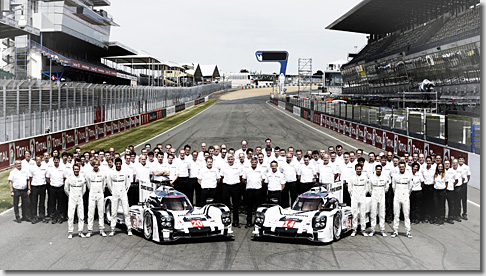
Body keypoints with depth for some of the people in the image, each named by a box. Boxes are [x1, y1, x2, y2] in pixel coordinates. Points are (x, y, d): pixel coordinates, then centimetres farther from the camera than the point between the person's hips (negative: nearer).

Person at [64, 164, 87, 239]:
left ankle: (80, 232, 10)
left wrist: (81, 195, 11)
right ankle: (70, 232, 1)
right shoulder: (69, 179, -2)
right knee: (70, 216, -5)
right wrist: (70, 196, 7)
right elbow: (66, 189, 9)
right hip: (72, 199, -2)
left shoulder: (82, 178, 5)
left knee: (81, 216, 2)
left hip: (80, 199, 2)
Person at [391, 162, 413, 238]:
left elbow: (410, 187, 13)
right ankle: (395, 231, 6)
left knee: (407, 214, -2)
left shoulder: (409, 176, 3)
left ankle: (408, 231, 1)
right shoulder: (395, 176, 4)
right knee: (396, 214, 2)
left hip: (405, 197, 0)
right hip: (397, 197, 0)